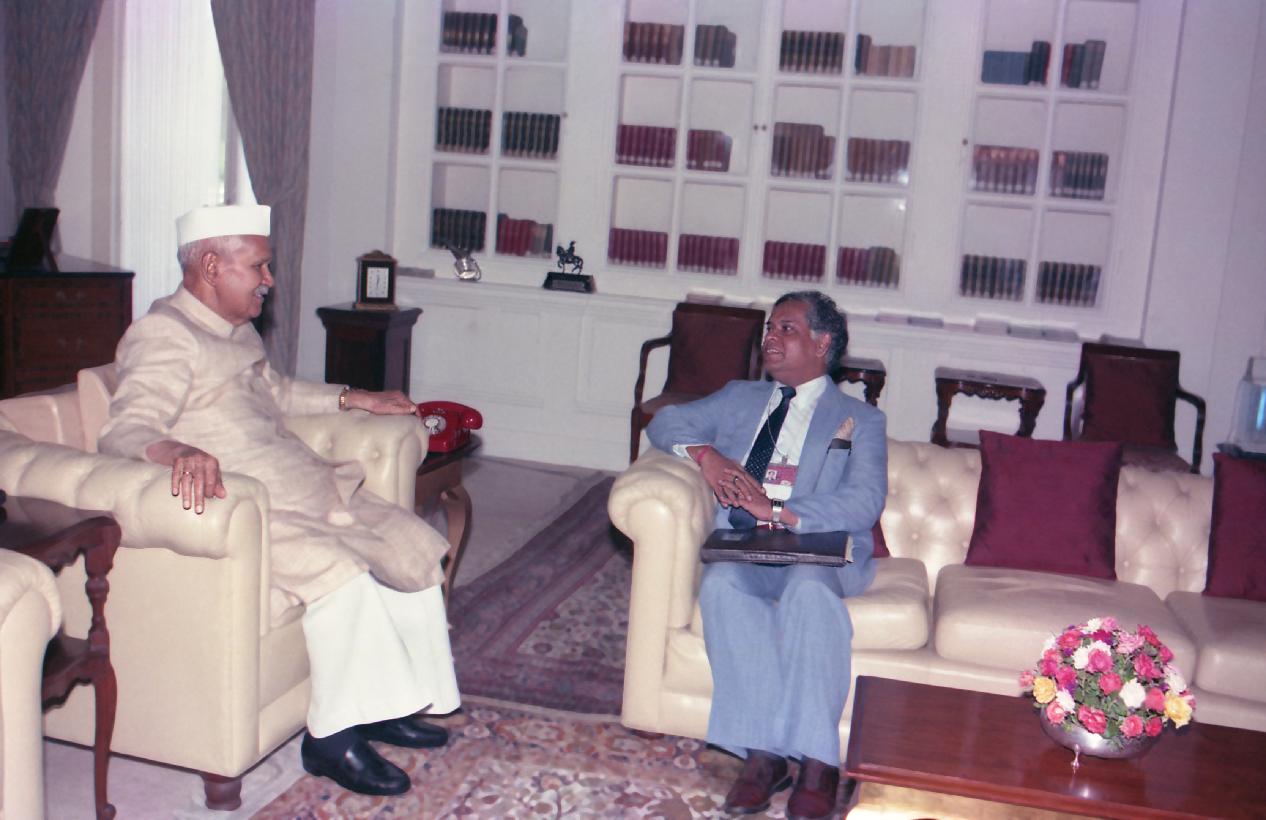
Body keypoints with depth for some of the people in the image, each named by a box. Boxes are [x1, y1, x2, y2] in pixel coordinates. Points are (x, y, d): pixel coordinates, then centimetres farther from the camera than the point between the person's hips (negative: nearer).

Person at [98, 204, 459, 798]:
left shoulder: (238, 330, 20)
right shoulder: (163, 336, -11)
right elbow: (124, 430, -25)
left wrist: (354, 399, 32)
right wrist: (177, 451, -47)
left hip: (306, 490, 10)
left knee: (411, 545, 0)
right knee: (339, 572, -30)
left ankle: (389, 701, 7)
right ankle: (332, 737, -16)